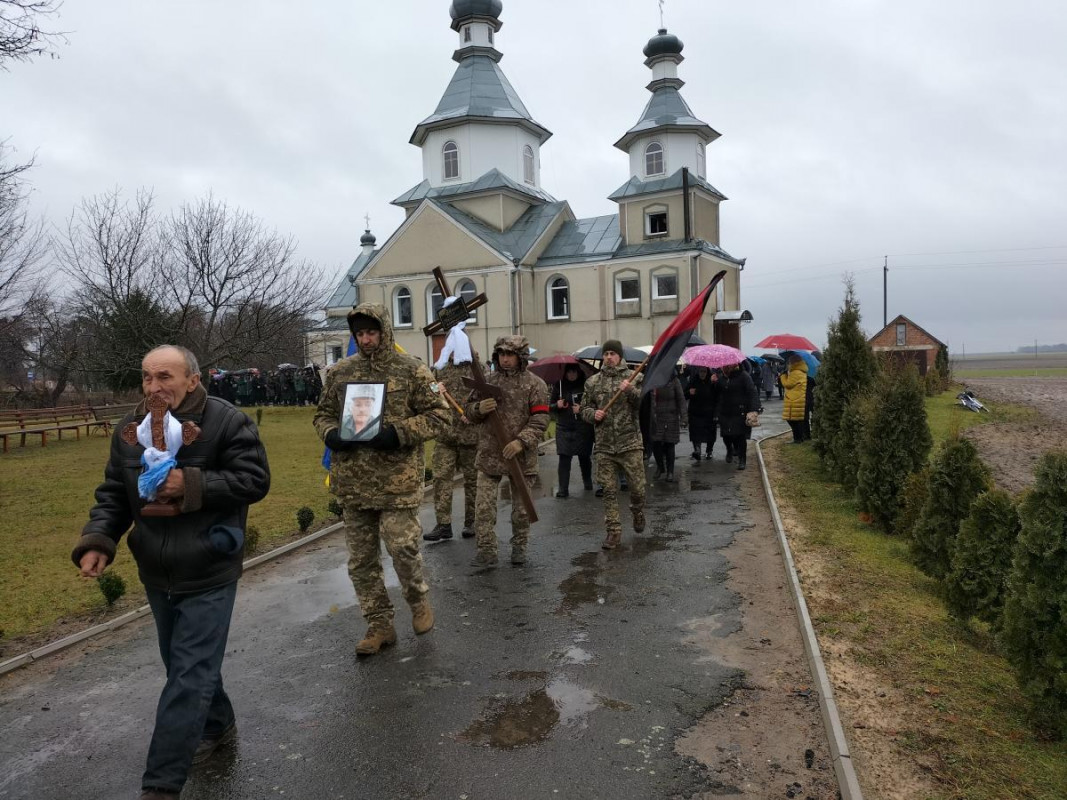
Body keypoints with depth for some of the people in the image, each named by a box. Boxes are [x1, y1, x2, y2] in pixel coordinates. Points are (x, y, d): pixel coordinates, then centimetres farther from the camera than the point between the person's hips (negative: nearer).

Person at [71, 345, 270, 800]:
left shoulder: (226, 422, -15)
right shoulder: (130, 430, 2)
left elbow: (255, 481, -16)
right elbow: (114, 494, 6)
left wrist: (192, 485, -26)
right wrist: (97, 540, -10)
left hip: (208, 575, -6)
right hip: (156, 574, 6)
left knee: (189, 676, -3)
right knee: (185, 663, 22)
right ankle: (217, 725, 45)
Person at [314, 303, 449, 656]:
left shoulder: (411, 369, -4)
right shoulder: (339, 372, 7)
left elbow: (437, 415, -4)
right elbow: (323, 413, 18)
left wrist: (399, 433, -18)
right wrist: (330, 434, -6)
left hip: (397, 479, -4)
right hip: (353, 481, 4)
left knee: (402, 547, -5)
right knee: (361, 559, 10)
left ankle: (418, 600, 27)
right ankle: (379, 625, 26)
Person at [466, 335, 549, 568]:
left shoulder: (535, 384, -3)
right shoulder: (487, 381, 6)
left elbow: (540, 420, -10)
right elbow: (469, 410, 11)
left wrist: (522, 441, -24)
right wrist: (480, 408, -13)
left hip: (522, 456, -2)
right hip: (489, 454, 2)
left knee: (521, 506, 10)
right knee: (484, 506, -2)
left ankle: (519, 547, 25)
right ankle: (486, 551, 6)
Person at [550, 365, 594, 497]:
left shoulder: (586, 385, -2)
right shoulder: (558, 386, 5)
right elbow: (550, 406, 12)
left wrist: (582, 409, -16)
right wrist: (557, 405, -10)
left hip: (583, 428, -1)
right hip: (564, 428, 1)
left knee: (584, 457, 11)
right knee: (564, 458, -8)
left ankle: (588, 481, 35)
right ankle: (563, 488, -7)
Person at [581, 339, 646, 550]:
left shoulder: (634, 378, 3)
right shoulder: (593, 382, 9)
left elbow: (646, 404, -6)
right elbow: (584, 408, 14)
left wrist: (631, 391, -23)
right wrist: (593, 414, -7)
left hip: (630, 442, -1)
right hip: (604, 445, 2)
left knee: (637, 487, 4)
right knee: (609, 490, 2)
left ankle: (638, 512, 35)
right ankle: (613, 531, 11)